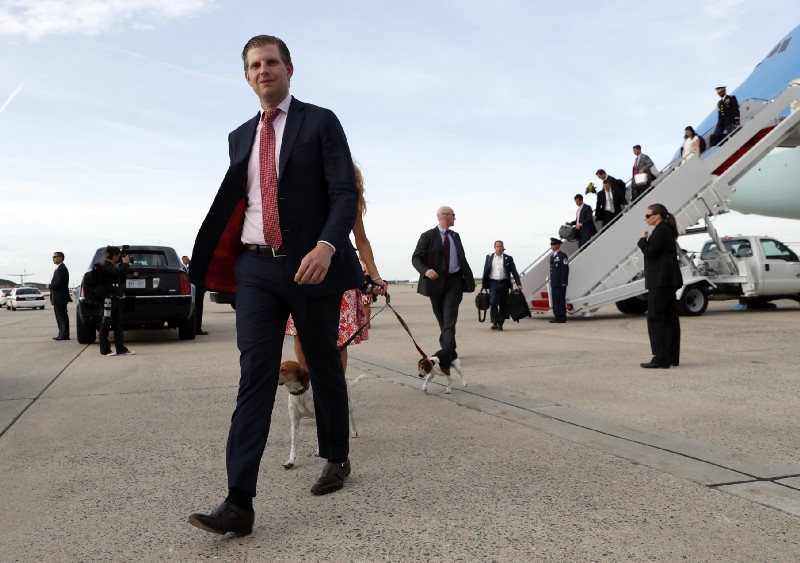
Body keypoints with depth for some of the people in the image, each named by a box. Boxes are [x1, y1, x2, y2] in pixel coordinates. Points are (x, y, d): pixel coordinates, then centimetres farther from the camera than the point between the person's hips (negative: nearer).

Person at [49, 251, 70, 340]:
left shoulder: (61, 268, -16)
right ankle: (62, 334, 17)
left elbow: (58, 283, -21)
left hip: (60, 298, -10)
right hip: (59, 298, 10)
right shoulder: (60, 268, 17)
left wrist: (50, 286, -7)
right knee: (61, 316, 12)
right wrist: (51, 286, 7)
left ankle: (64, 335, -4)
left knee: (62, 316, -6)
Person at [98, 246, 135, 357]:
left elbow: (122, 278, 19)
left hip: (117, 299, 9)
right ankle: (105, 350, 5)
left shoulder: (112, 266, 17)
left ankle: (120, 349, 9)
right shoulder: (106, 266, -12)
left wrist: (125, 264, 9)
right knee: (106, 324, -1)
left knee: (118, 325, 7)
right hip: (109, 299, -9)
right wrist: (125, 263, -9)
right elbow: (119, 271, -28)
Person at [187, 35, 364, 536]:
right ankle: (240, 502, -9)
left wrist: (327, 245, -25)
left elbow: (346, 193, -9)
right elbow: (236, 202, 19)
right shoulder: (240, 136, 16)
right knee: (255, 376, -7)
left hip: (310, 265, -3)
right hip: (255, 268, 3)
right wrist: (220, 260, 12)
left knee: (325, 368, 11)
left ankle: (337, 459, 32)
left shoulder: (321, 122, 1)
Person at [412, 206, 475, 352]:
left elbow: (462, 258, 18)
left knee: (450, 318, -11)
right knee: (442, 319, 9)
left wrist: (469, 279, 10)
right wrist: (425, 270, -26)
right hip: (437, 281, -2)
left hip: (454, 281, 2)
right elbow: (415, 258, -7)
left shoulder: (455, 236, 14)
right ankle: (448, 350, 22)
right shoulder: (428, 236, -2)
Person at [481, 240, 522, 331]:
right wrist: (483, 283, 8)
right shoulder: (489, 257, 9)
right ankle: (494, 322, -6)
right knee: (493, 302, -14)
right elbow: (485, 271, 12)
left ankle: (500, 324, 11)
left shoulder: (508, 258, 5)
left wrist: (518, 284, -3)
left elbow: (514, 272, 4)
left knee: (503, 305, 2)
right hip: (493, 283, 0)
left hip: (503, 283, 0)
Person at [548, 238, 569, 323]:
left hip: (560, 283, -9)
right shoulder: (552, 256, 17)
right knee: (555, 300, 9)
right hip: (554, 283, 9)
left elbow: (565, 269, -14)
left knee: (561, 300, -6)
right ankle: (557, 317, 14)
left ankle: (562, 318, -3)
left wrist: (564, 282, -18)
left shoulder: (562, 255, -9)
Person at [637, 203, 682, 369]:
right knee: (669, 318, 10)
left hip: (661, 280, -11)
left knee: (655, 318, -10)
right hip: (669, 280, 11)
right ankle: (672, 357, 15)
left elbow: (650, 252, -19)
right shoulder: (666, 230, 19)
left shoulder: (660, 231, -13)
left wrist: (643, 240, -4)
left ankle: (661, 358, -12)